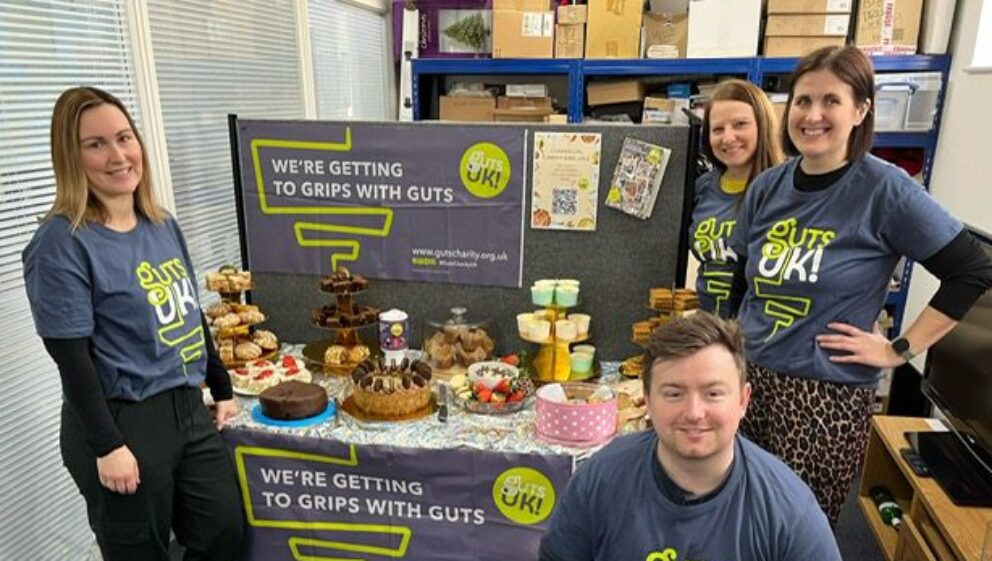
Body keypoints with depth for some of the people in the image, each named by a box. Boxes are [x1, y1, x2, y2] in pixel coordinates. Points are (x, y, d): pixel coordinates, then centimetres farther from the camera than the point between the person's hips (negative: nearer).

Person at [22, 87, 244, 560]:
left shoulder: (163, 225, 8)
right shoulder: (61, 243, -13)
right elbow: (71, 357, -16)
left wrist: (222, 389, 16)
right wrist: (107, 446, -17)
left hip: (188, 411, 7)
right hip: (123, 424, -7)